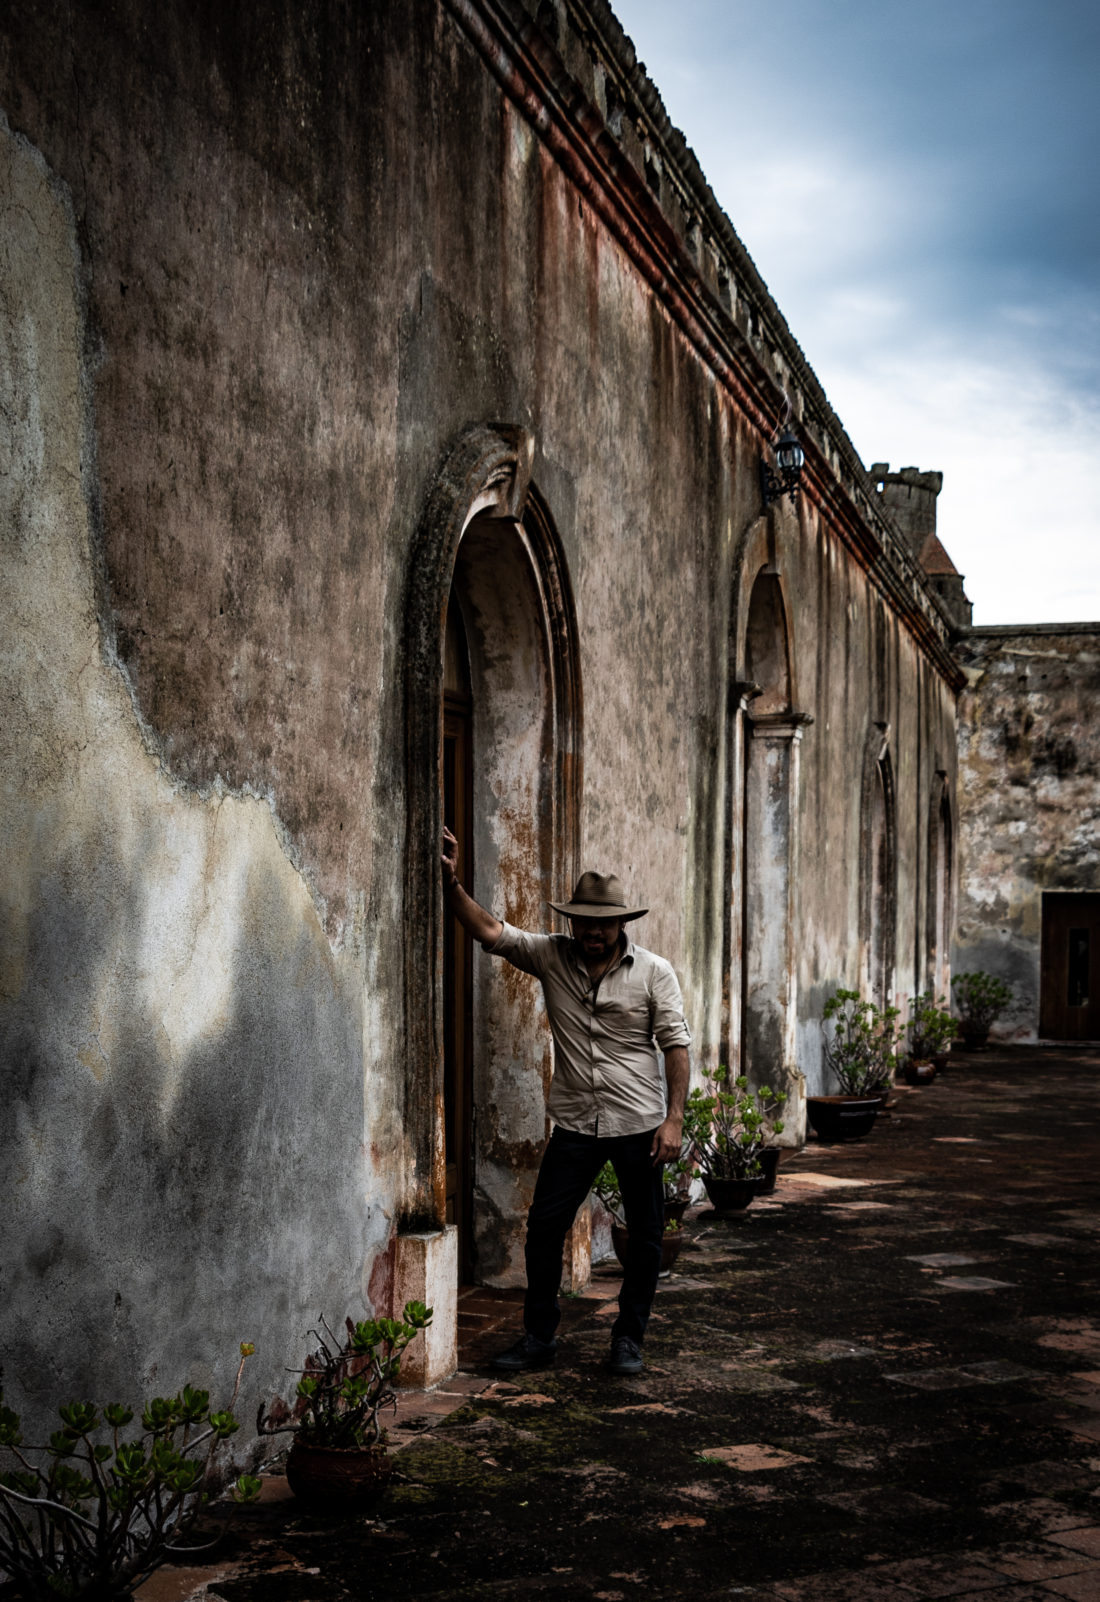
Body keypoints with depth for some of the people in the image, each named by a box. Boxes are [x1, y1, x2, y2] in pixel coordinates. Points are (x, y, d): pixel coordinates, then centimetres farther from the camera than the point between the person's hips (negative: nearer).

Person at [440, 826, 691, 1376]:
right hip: (575, 1124, 2)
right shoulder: (551, 957, 1)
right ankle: (539, 1336, 16)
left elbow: (676, 1044, -5)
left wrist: (674, 1118, -11)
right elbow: (491, 932, -7)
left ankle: (629, 1339, 21)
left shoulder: (653, 972, -4)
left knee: (644, 1237, 6)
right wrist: (453, 885, -22)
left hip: (639, 1124, -2)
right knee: (543, 1226, 2)